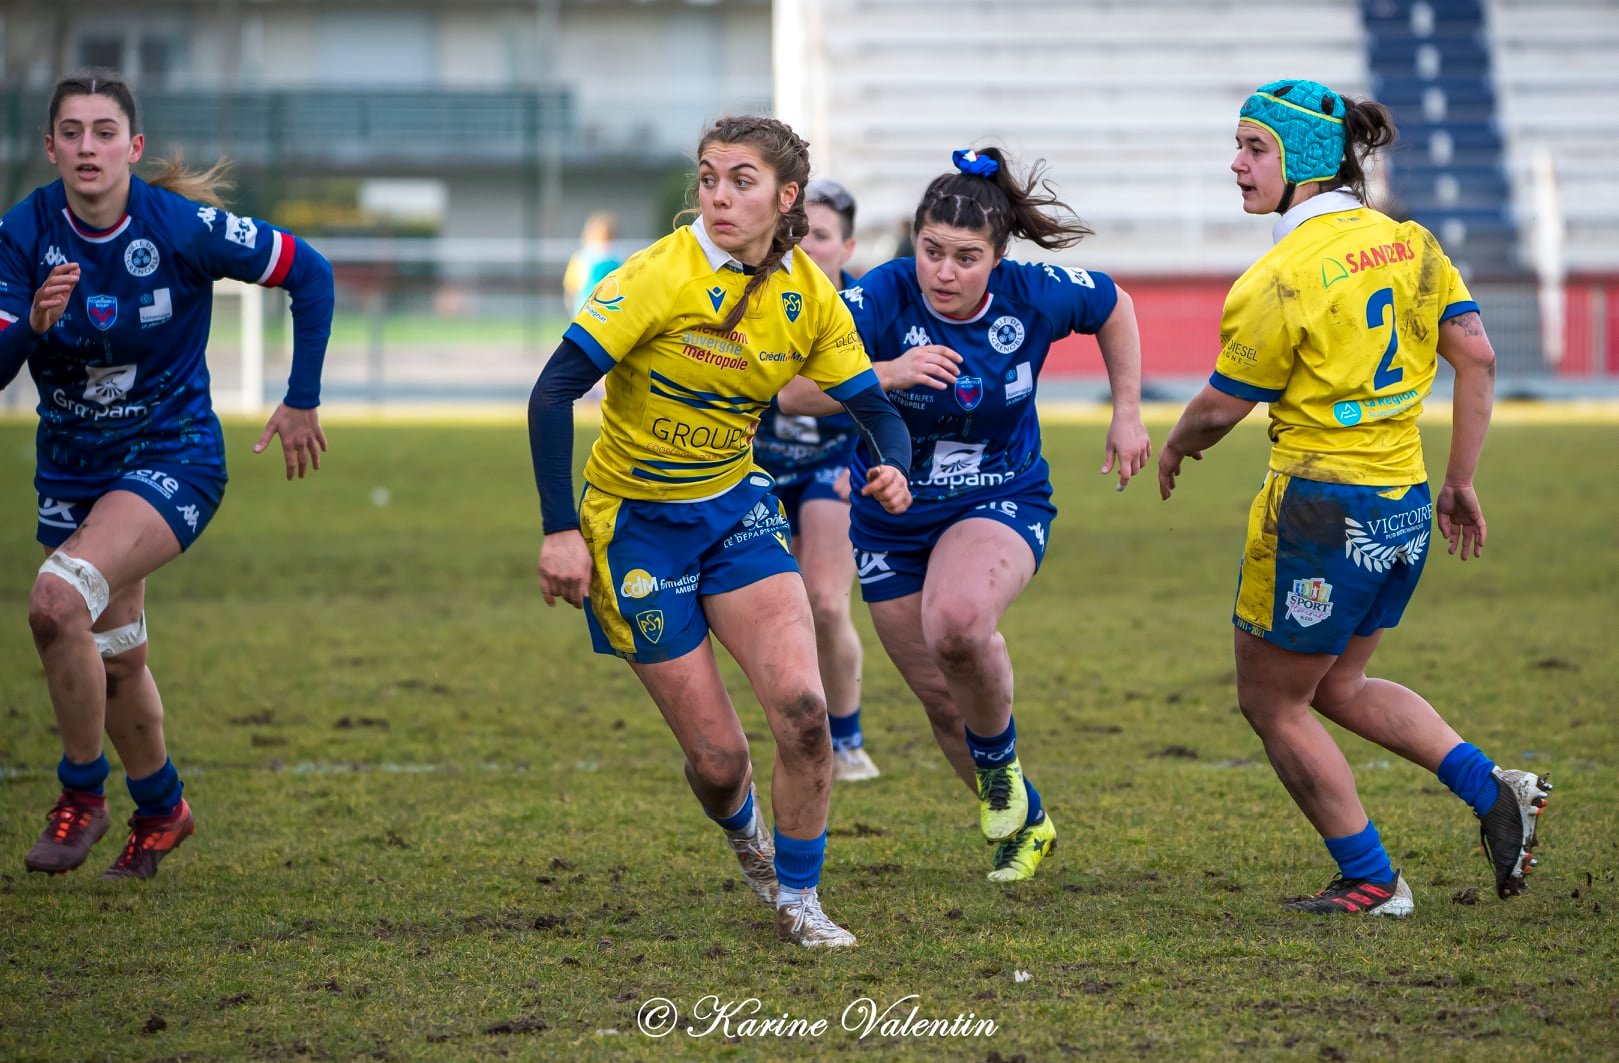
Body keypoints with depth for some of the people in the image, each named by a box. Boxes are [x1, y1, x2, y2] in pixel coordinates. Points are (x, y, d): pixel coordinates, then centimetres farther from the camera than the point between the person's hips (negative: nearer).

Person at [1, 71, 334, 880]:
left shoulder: (181, 225, -19)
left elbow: (308, 273, -7)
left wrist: (302, 402, -5)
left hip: (173, 457, -5)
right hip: (72, 469, 5)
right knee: (112, 660, 16)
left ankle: (81, 793, -8)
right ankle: (161, 808, 43)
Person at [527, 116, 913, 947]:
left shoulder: (809, 295, -5)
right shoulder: (662, 275, -21)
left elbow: (874, 411, 2)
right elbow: (553, 392, -22)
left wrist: (891, 470, -22)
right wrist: (560, 531, -26)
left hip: (736, 506, 4)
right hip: (636, 524, -4)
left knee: (802, 706, -17)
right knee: (717, 757, -3)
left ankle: (797, 902, 4)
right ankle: (745, 836, 35)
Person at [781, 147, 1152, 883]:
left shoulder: (1035, 297, -17)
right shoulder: (882, 298, -22)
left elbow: (1113, 306, 6)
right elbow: (793, 391, -29)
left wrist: (1127, 414, 6)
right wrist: (885, 374, -43)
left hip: (1002, 504, -2)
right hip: (892, 520, 2)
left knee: (957, 623, -34)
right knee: (941, 697, 10)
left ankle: (999, 763, -5)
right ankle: (1024, 823, 37)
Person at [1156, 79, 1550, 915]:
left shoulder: (1285, 278, -18)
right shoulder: (1410, 243, 4)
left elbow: (1219, 410, -10)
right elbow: (1477, 358, 4)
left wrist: (1175, 447, 12)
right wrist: (1461, 483, 11)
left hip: (1322, 512, -8)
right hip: (1406, 508, 8)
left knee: (1271, 702, 10)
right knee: (1338, 686, 25)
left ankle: (1370, 882, 14)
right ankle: (1491, 790, 9)